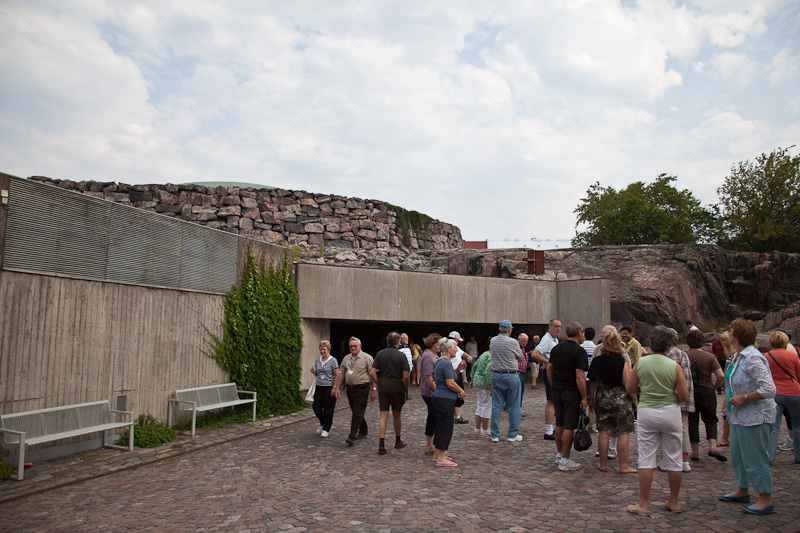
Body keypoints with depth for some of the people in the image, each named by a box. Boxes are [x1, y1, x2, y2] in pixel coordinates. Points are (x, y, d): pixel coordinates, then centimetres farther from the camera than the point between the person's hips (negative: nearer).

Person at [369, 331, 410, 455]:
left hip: (383, 385, 2)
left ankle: (381, 445, -5)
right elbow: (405, 376, -12)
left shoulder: (380, 354, 2)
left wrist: (378, 384, 8)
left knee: (383, 416, 3)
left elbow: (372, 372, -4)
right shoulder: (401, 355, -8)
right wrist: (406, 389, 1)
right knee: (397, 415, 14)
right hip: (397, 386, -2)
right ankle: (398, 441, 30)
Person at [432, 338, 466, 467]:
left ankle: (437, 455, 27)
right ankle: (441, 459, 5)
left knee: (440, 427, 18)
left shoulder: (439, 362, 13)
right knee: (445, 428, -2)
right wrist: (461, 391, -6)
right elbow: (451, 384, -21)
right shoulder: (446, 363, -19)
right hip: (445, 400, -10)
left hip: (438, 397, 10)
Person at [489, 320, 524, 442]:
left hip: (496, 375, 5)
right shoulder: (513, 342, -12)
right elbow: (520, 358, 1)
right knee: (514, 407, 7)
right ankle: (513, 435, 13)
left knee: (496, 406, 8)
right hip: (511, 376, -5)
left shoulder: (492, 341, 3)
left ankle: (495, 435, 12)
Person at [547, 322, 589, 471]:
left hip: (557, 391, 7)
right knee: (569, 426, -2)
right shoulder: (579, 351, -13)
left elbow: (549, 368, 14)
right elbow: (580, 376, -19)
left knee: (559, 424, 17)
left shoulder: (556, 348, 10)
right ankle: (565, 461, 2)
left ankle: (559, 454, 29)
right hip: (571, 392, -7)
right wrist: (584, 397, -15)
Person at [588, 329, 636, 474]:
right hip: (621, 400, -4)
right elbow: (628, 384, -12)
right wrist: (635, 401, 2)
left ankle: (603, 464, 17)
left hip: (602, 399, 4)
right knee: (624, 433, 6)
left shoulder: (596, 361, -1)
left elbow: (592, 382, 5)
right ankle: (623, 466, 10)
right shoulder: (622, 362, -12)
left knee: (604, 432, 9)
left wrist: (591, 399, 16)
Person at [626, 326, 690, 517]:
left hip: (647, 412, 0)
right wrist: (670, 394, 12)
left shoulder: (640, 363, -6)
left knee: (646, 459, 5)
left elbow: (630, 388, 1)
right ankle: (673, 502, 25)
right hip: (670, 412, 0)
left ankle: (644, 504, 8)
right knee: (674, 459, 13)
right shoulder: (674, 366, -9)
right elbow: (684, 396, -7)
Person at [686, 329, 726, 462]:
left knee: (692, 421, 8)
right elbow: (721, 377, -12)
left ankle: (695, 452, 11)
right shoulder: (709, 357, -7)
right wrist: (713, 386, 5)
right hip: (706, 391, -1)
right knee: (710, 420, 14)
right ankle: (713, 446, -3)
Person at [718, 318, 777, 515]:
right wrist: (730, 399, 12)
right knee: (737, 455, 19)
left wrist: (743, 398, -22)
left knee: (755, 458, 0)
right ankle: (742, 491, 34)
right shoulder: (738, 356, 8)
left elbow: (769, 389, -26)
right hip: (739, 415, 10)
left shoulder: (753, 358, -22)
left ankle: (765, 501, 12)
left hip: (754, 417, -10)